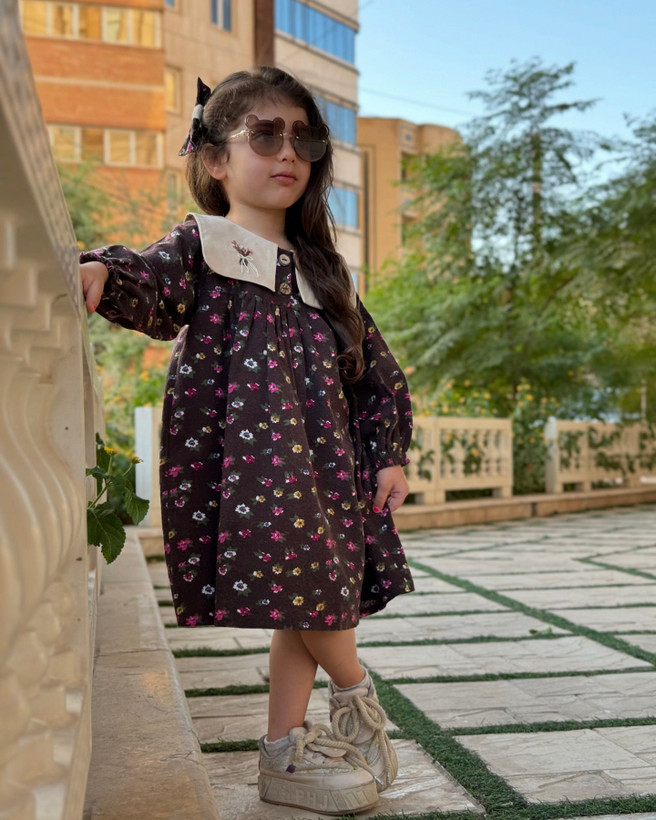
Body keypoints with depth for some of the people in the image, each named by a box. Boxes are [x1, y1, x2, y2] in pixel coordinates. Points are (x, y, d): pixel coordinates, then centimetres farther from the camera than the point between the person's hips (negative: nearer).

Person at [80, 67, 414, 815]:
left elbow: (375, 367, 20)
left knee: (306, 604, 6)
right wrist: (105, 273, -42)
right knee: (307, 591, -11)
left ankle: (286, 754, 19)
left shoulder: (320, 267, 18)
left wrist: (390, 453, 13)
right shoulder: (201, 246, 3)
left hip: (321, 462, 6)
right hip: (241, 459, -6)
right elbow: (153, 285, -19)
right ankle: (356, 694, 19)